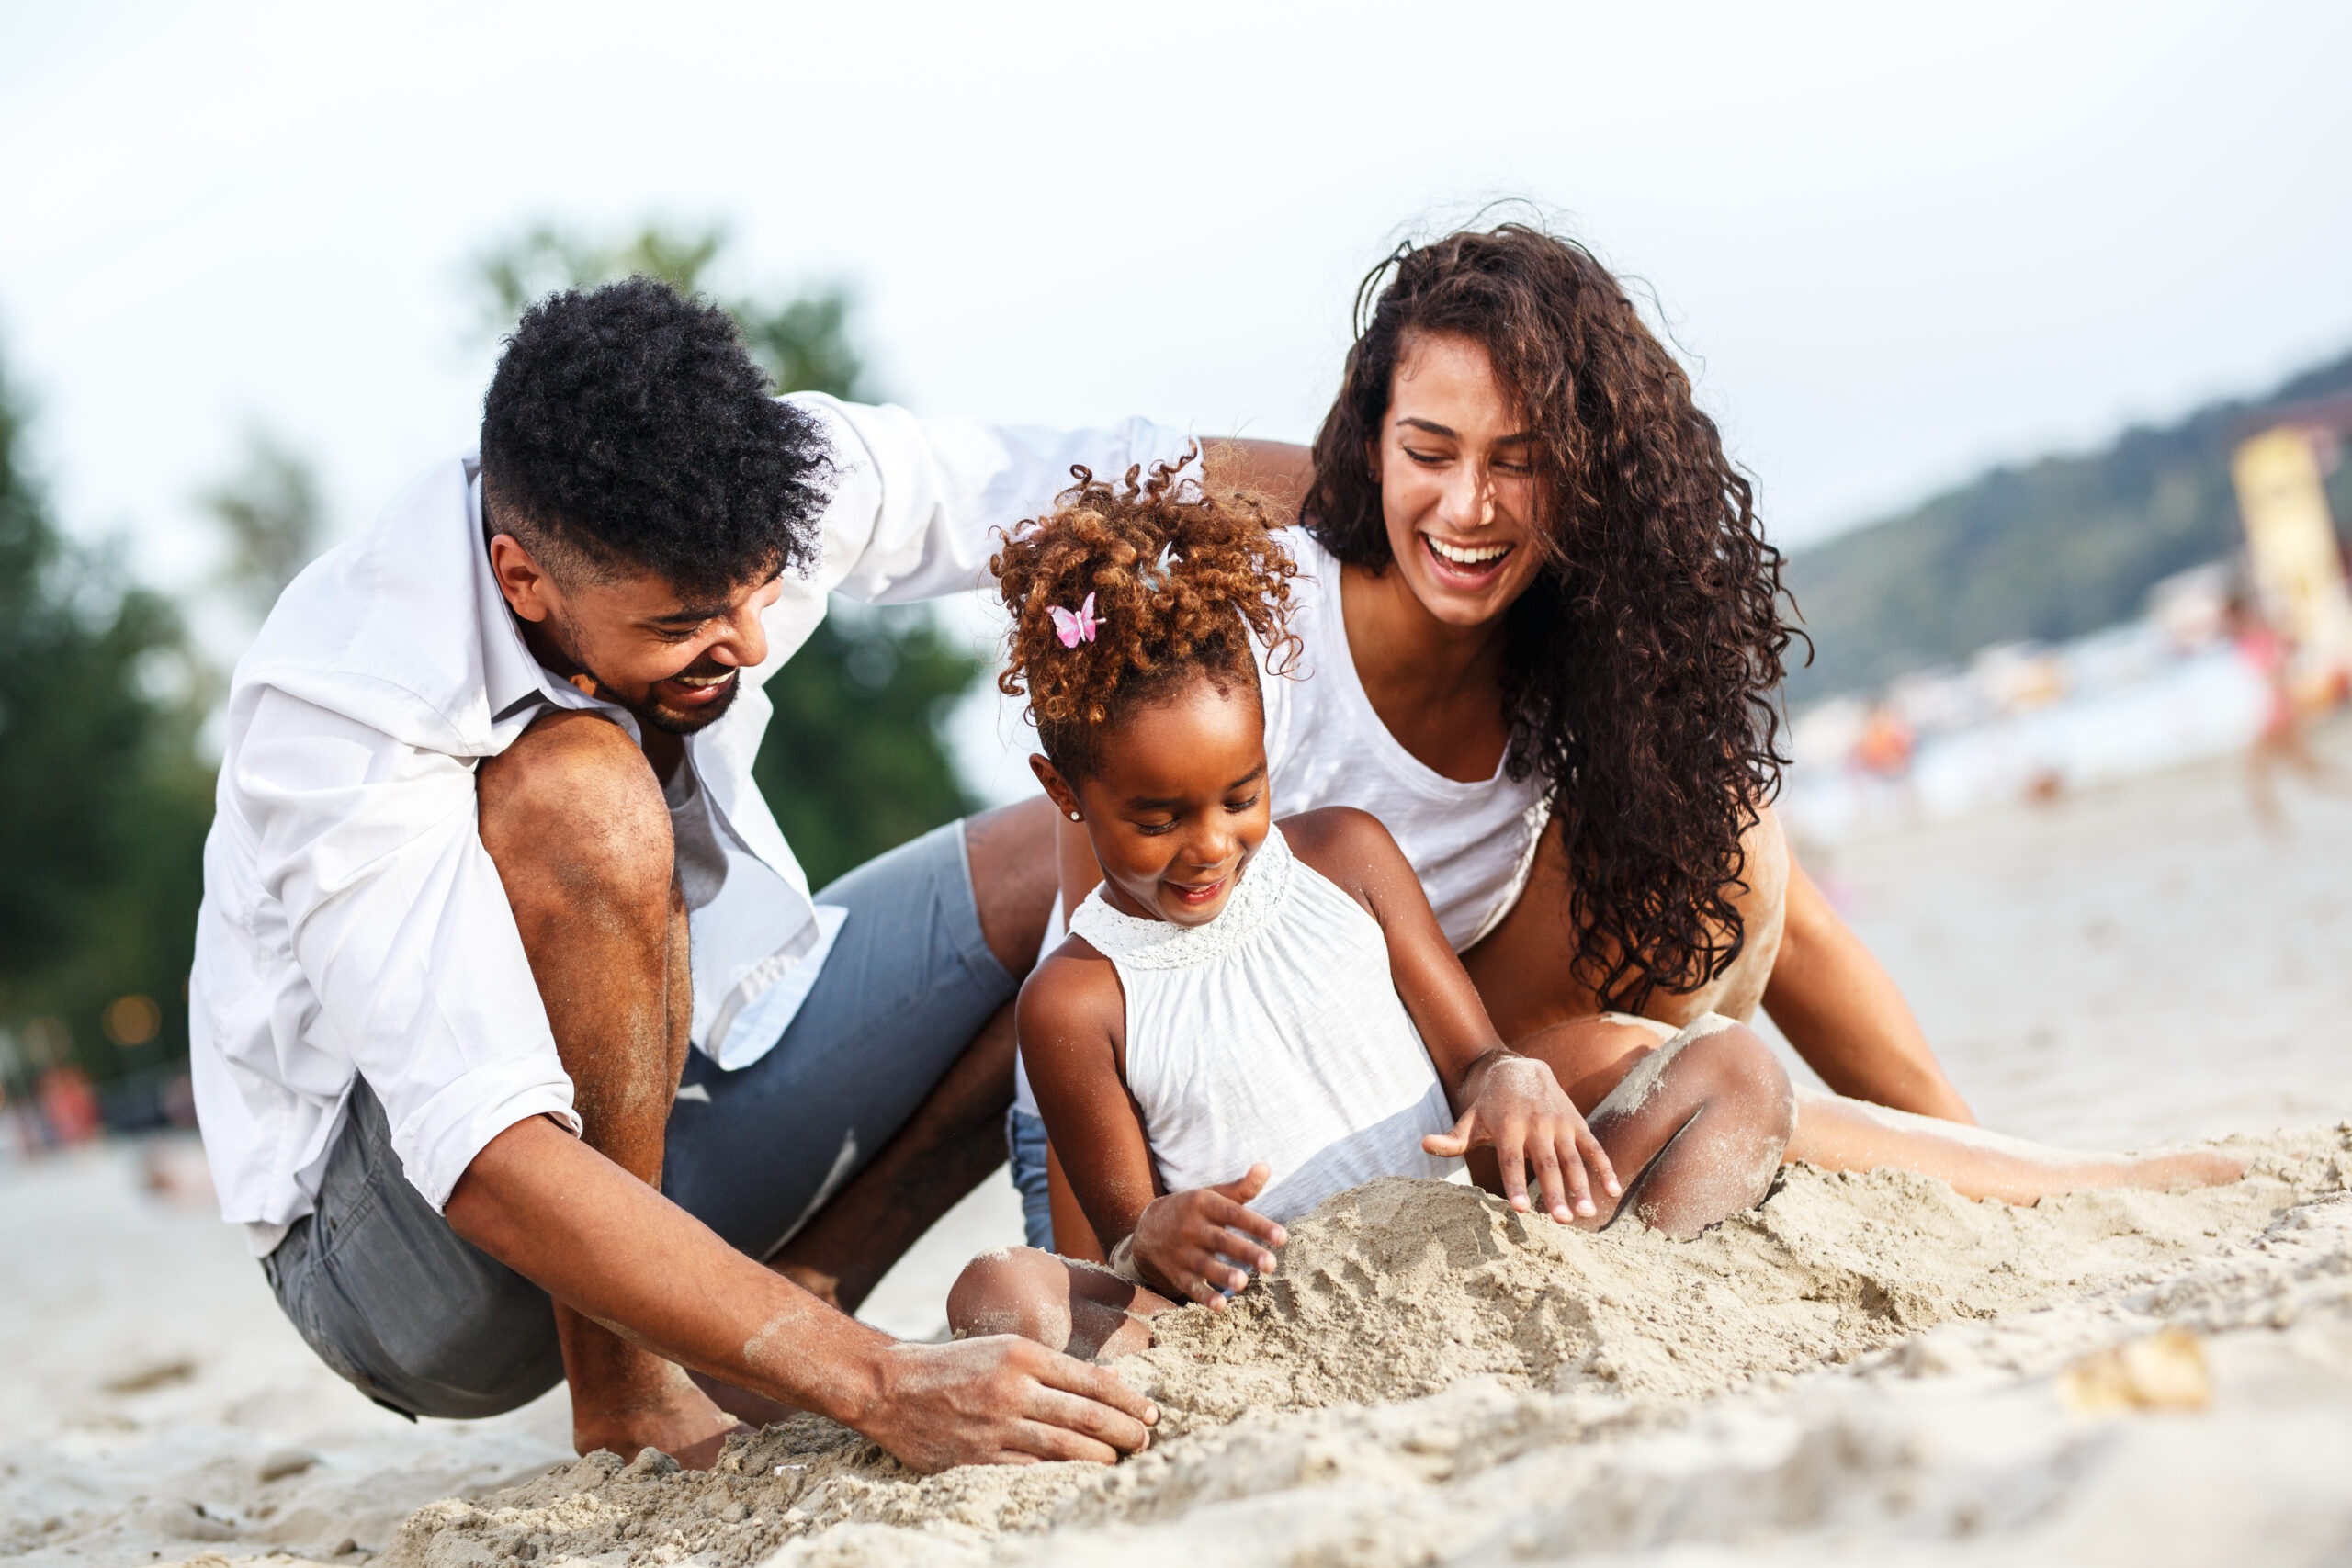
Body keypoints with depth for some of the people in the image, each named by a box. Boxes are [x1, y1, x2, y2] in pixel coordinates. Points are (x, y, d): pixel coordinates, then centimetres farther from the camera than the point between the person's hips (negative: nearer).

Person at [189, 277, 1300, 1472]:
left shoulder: (738, 496, -17)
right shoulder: (345, 713, -33)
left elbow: (1106, 483, -4)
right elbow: (486, 1167, -41)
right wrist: (875, 1385, -46)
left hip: (664, 1084, 7)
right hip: (402, 1245, -6)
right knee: (582, 801, -36)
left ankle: (795, 1293, -3)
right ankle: (620, 1395, -19)